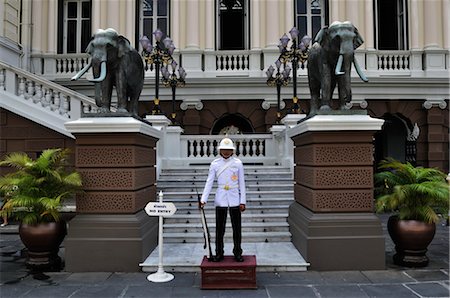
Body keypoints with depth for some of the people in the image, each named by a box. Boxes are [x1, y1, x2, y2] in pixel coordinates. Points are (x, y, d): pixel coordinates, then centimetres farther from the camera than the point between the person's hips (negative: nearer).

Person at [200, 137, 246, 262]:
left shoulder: (238, 163, 0)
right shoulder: (215, 164, 0)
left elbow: (242, 183, 3)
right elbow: (209, 182, -2)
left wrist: (242, 201, 0)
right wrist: (203, 199, -11)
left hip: (234, 198, 0)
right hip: (220, 198, 0)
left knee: (236, 227, 5)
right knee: (219, 227, 5)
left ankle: (237, 253, 19)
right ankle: (219, 253, 18)